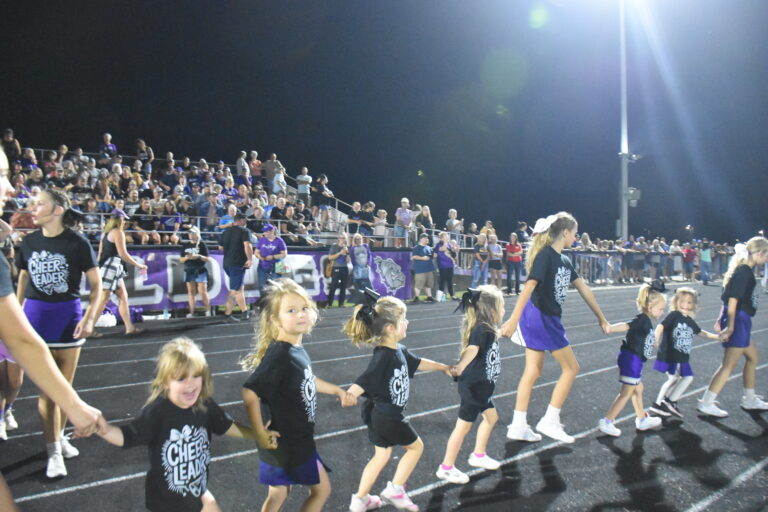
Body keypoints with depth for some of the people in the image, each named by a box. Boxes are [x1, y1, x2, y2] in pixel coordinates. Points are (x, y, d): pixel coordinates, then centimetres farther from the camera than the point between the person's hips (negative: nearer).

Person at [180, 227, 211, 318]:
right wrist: (186, 257, -11)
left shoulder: (202, 245, -1)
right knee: (191, 291, 5)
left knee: (202, 291, -8)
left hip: (200, 271, -4)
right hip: (189, 271, 4)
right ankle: (191, 312, 9)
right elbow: (181, 259, 10)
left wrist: (199, 256, -19)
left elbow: (208, 259, -3)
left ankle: (208, 310, 3)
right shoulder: (185, 246, 9)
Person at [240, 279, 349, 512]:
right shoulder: (278, 355, -28)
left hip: (298, 438, 8)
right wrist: (261, 434, -25)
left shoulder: (297, 349, 0)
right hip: (287, 441, -8)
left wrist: (337, 390, 25)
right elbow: (250, 393, -32)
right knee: (321, 489, 11)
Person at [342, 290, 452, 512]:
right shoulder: (383, 357, -28)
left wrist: (443, 367, 32)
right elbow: (365, 380, -42)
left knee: (381, 456, 20)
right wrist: (349, 394, -62)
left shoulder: (399, 350, 1)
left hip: (386, 415, 9)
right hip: (386, 416, -9)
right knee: (416, 446, 11)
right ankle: (394, 489, 20)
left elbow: (418, 363, 19)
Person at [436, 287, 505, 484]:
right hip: (473, 386, -10)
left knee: (491, 417, 22)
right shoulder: (481, 330, -23)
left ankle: (478, 456, 38)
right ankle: (446, 468, 13)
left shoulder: (487, 330, 6)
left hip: (482, 386, 10)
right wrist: (460, 368, -47)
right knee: (463, 426, 0)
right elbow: (472, 349, -40)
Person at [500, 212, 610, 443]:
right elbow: (529, 286, -26)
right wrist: (513, 319, -34)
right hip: (540, 318, -9)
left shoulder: (564, 260, 12)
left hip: (547, 320, 9)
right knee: (571, 367, 3)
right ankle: (550, 421, 11)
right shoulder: (546, 255, -16)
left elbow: (584, 289, 19)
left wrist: (601, 318, 25)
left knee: (533, 371, 10)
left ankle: (518, 426, 15)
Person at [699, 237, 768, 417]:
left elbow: (728, 297, 14)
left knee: (752, 357, 22)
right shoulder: (744, 272, -17)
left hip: (741, 322, 10)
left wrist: (722, 320, 17)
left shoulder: (746, 271, 11)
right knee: (729, 365, -6)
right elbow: (732, 300, -21)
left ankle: (749, 399, 35)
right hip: (738, 321, -10)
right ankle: (706, 403, -2)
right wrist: (730, 326, -22)